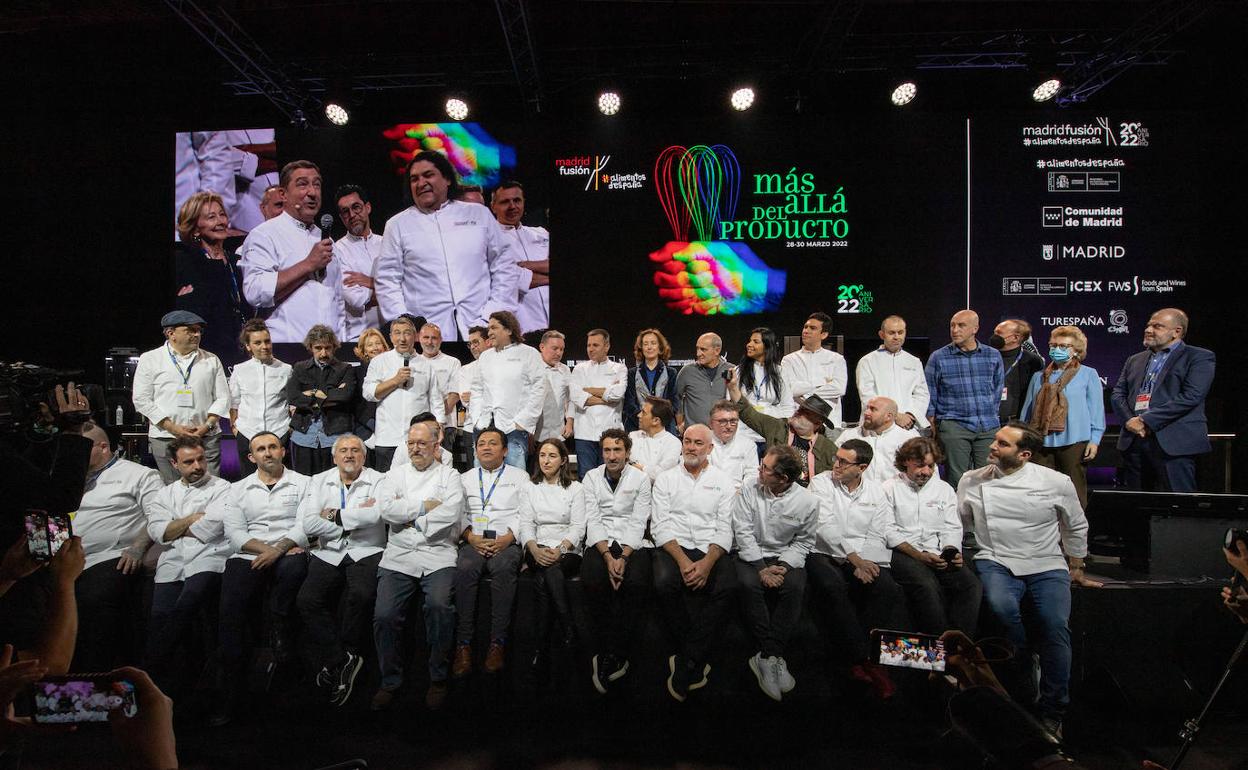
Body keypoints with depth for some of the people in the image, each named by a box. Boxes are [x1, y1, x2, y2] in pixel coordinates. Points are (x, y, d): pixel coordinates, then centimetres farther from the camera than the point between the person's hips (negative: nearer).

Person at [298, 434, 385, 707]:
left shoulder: (377, 480, 4)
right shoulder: (319, 481, 13)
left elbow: (375, 514, -17)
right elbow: (307, 524, -2)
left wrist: (334, 515, -6)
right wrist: (355, 517, -7)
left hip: (366, 553, -3)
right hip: (328, 554, 3)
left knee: (361, 595, -28)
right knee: (307, 600, -21)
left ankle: (336, 662, -6)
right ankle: (341, 663, -10)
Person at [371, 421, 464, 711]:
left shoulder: (449, 475, 11)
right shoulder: (395, 475, 18)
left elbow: (451, 513, -7)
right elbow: (386, 510, -1)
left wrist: (410, 518, -3)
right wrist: (425, 506, -3)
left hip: (437, 556, -2)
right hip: (398, 558, 3)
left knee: (439, 604, -28)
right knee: (384, 614, -17)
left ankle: (438, 679, -8)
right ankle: (390, 681, 5)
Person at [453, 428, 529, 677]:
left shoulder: (519, 476, 16)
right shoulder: (465, 478, 24)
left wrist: (509, 537, -10)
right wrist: (471, 536, -6)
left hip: (506, 541, -2)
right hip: (474, 541, 2)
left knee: (503, 569, -34)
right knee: (464, 569, -31)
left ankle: (498, 642, -28)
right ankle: (463, 644, -25)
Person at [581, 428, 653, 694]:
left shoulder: (641, 479, 6)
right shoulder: (591, 477, 9)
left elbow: (638, 522, -2)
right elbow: (593, 520, 0)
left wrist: (624, 557, -16)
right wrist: (607, 556, -14)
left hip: (632, 543, 0)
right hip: (600, 542, 1)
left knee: (636, 582, -31)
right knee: (592, 580, -30)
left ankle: (613, 655, -18)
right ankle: (607, 655, -14)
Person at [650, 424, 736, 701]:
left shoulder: (723, 482, 12)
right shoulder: (666, 478, 12)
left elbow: (725, 530, 4)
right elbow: (660, 525, 2)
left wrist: (708, 562, -15)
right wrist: (682, 559, -14)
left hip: (711, 550, 0)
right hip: (673, 547, 0)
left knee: (725, 587, -31)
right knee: (665, 582, -33)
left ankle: (685, 663, -19)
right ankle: (697, 661, -13)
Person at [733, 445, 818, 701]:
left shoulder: (807, 502, -6)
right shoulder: (749, 492, -6)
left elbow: (804, 542, 2)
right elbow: (743, 532, -7)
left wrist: (784, 566, -14)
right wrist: (761, 568, -16)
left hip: (786, 556, 0)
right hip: (752, 554, 0)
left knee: (795, 587, -31)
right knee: (749, 584, -31)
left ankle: (766, 658, -25)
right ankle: (774, 656, -22)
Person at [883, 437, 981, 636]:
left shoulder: (944, 489, 21)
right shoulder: (890, 488, 7)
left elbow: (952, 528, 15)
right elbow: (889, 531, -2)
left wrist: (951, 551, -7)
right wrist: (919, 556, -13)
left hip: (939, 554, 4)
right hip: (903, 553, -4)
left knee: (972, 585, -24)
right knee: (928, 587, -33)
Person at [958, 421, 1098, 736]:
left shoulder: (1056, 482, 2)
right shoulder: (971, 481, 4)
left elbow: (1076, 528, 17)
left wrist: (1076, 569, 23)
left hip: (1047, 565, 0)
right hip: (996, 562, 0)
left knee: (1056, 623, -25)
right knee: (1002, 606, -32)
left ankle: (1051, 712, -7)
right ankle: (1025, 674, -3)